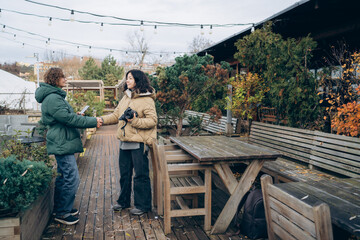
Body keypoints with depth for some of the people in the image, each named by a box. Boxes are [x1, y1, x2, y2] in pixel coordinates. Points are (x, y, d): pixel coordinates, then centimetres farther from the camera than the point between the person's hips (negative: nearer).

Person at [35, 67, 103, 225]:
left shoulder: (55, 96, 18)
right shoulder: (52, 98, -17)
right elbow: (68, 118, -22)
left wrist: (75, 116, 6)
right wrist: (92, 122, -17)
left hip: (62, 143, 11)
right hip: (62, 144, -11)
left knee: (63, 177, 19)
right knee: (71, 179, -7)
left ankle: (60, 207, 32)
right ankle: (62, 213, 6)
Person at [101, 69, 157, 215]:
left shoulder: (147, 99, -10)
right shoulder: (125, 98, 15)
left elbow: (152, 121, -16)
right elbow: (115, 116, 15)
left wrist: (134, 120, -24)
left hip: (139, 143, -8)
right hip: (125, 142, 8)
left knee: (140, 175, 2)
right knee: (124, 173, 18)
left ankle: (142, 205, 16)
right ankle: (123, 201, 34)